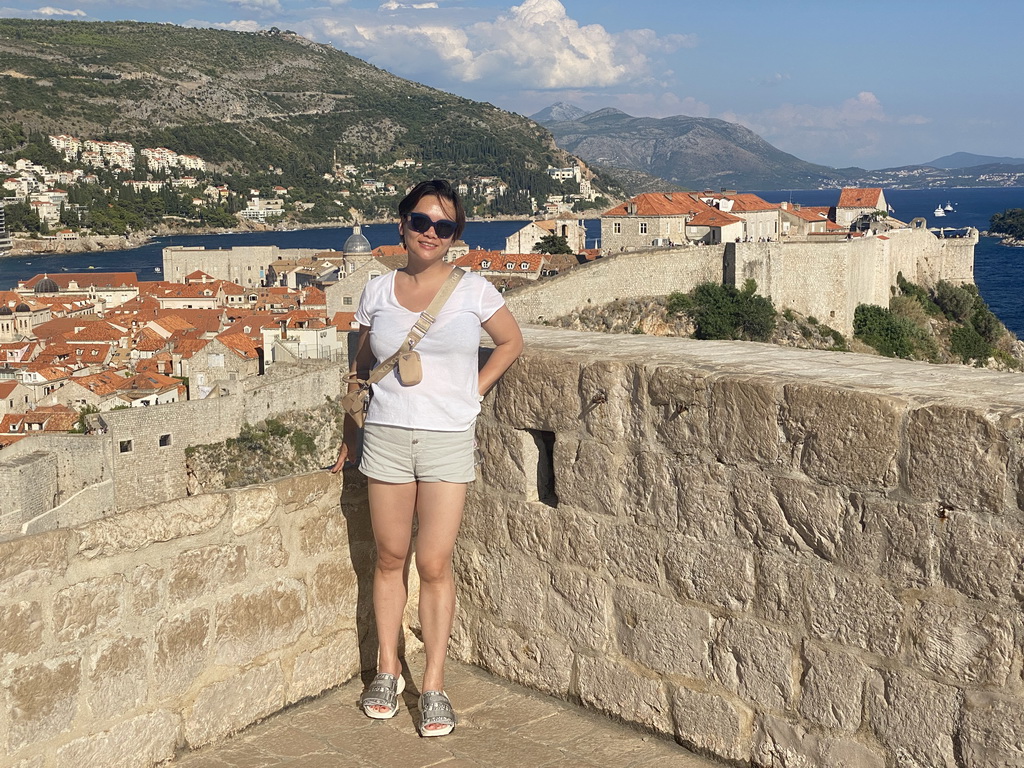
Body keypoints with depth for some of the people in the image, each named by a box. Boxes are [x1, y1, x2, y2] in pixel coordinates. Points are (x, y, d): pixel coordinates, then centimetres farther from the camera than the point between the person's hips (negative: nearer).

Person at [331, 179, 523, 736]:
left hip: (448, 441, -2)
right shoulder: (378, 291, 4)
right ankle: (387, 670, 24)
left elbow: (510, 342, 12)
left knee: (435, 565, -2)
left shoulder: (473, 291, -2)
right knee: (390, 559, 10)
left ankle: (433, 686, 9)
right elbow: (362, 363, 14)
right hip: (386, 438, 2)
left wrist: (471, 394, 4)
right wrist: (349, 434, 14)